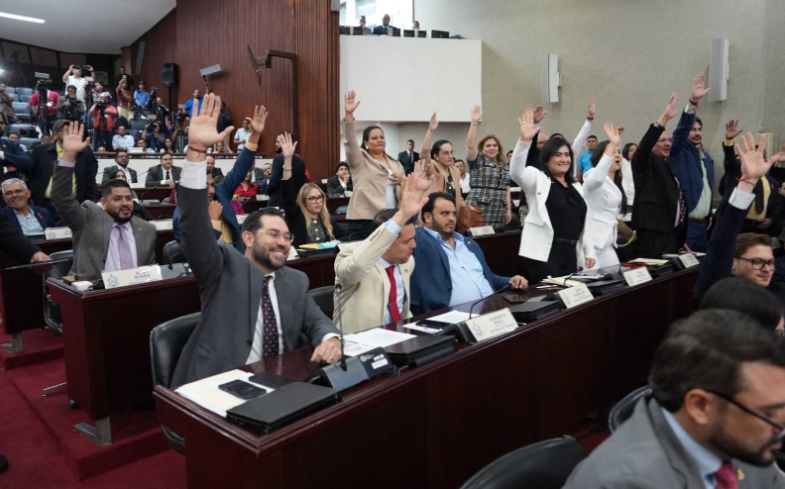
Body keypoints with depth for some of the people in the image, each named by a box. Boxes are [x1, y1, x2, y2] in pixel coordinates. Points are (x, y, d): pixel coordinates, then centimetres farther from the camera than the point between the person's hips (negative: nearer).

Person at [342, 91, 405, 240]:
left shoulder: (395, 164, 19)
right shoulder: (360, 160, 5)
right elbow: (350, 141, -13)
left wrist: (403, 181, -1)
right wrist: (349, 114, -25)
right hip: (364, 221, -5)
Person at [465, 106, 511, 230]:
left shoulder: (505, 166, 18)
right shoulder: (478, 161, 3)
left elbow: (506, 189, 19)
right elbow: (470, 145, -15)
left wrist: (508, 209, 11)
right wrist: (475, 122, -23)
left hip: (499, 215, 5)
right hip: (479, 212, -5)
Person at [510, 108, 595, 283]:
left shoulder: (576, 186, 19)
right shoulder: (538, 179, 0)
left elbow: (585, 222, 20)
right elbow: (516, 172, -22)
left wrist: (590, 252, 13)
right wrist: (524, 140, -35)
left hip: (571, 254, 7)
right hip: (544, 253, -7)